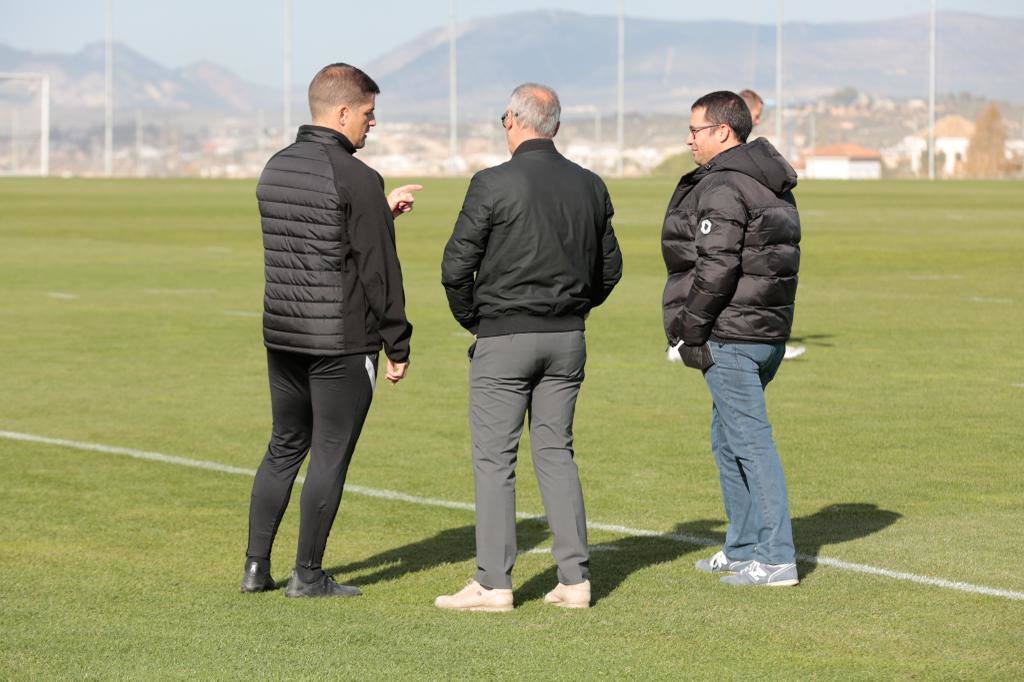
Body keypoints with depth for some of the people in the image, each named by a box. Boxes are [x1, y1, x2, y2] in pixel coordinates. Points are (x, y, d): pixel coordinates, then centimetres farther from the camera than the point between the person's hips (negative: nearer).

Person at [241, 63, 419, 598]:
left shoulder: (276, 168, 8)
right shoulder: (356, 179, -15)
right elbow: (379, 270, -13)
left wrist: (380, 209, 23)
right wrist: (398, 345, -4)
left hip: (282, 333, 7)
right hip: (342, 341, -7)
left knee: (284, 447, 17)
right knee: (330, 455, 3)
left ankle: (256, 566, 16)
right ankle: (308, 575, 7)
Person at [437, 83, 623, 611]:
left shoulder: (493, 185, -12)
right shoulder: (589, 186, 5)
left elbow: (456, 266, -12)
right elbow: (610, 266, 13)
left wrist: (471, 319, 4)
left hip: (503, 338, -5)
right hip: (568, 339, 5)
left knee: (494, 458, 0)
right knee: (556, 452, 12)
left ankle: (493, 584, -1)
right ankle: (574, 579, 8)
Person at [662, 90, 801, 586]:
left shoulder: (722, 188, -15)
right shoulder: (774, 187, 15)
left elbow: (716, 267, -22)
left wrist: (688, 331, -14)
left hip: (730, 336, -10)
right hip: (770, 330, 10)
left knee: (751, 441, -7)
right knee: (728, 439, 19)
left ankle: (776, 558, -6)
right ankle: (742, 549, 24)